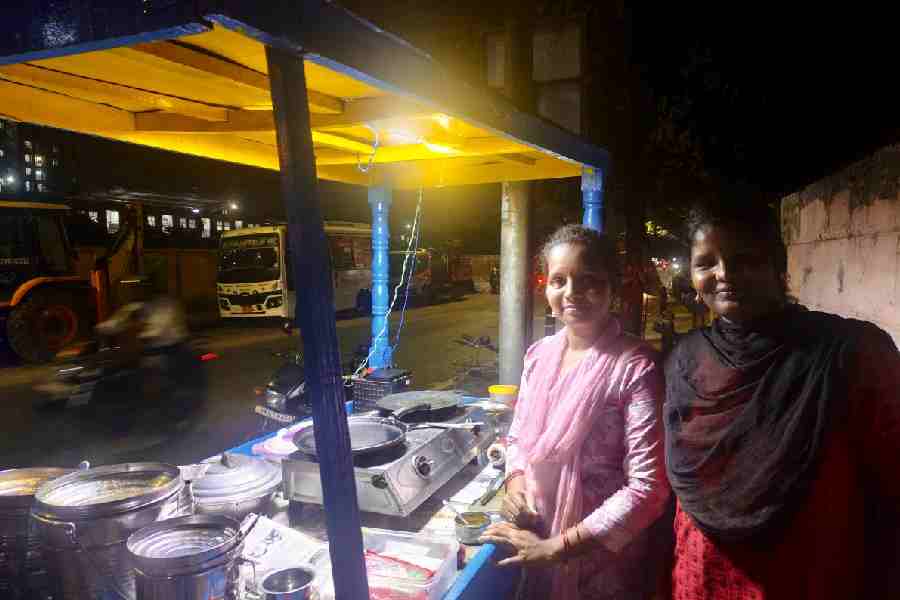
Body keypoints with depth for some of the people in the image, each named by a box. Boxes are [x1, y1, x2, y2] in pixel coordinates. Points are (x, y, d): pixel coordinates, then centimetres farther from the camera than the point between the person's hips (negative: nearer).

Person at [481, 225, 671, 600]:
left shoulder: (634, 367, -19)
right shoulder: (539, 354, -2)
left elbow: (648, 488, -22)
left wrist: (556, 547, -19)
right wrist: (515, 481, -10)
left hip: (603, 556, -4)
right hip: (535, 541, 5)